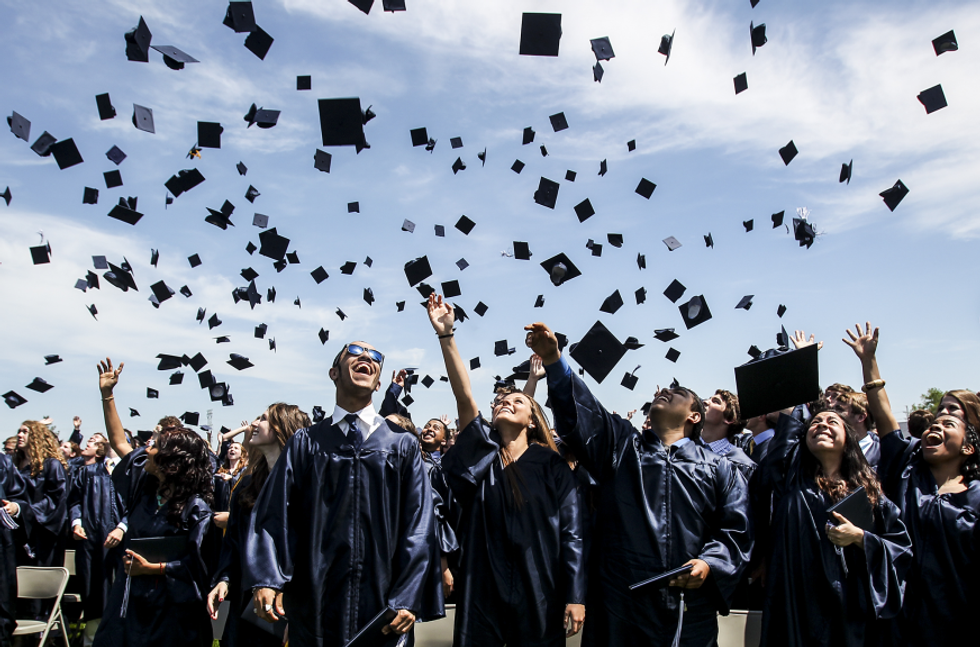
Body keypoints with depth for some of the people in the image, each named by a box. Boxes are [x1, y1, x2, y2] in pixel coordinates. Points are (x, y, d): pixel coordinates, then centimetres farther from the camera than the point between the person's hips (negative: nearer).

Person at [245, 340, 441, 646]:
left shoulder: (403, 445, 5)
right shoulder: (305, 443, 7)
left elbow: (418, 524, -1)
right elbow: (275, 514, -2)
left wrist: (409, 599, -10)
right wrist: (265, 581, -16)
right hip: (314, 606, 0)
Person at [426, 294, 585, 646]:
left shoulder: (552, 467, 3)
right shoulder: (482, 454, 5)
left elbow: (571, 533, -1)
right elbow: (464, 396, -7)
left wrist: (575, 597, -8)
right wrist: (445, 334, -17)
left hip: (539, 592, -1)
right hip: (482, 588, 1)